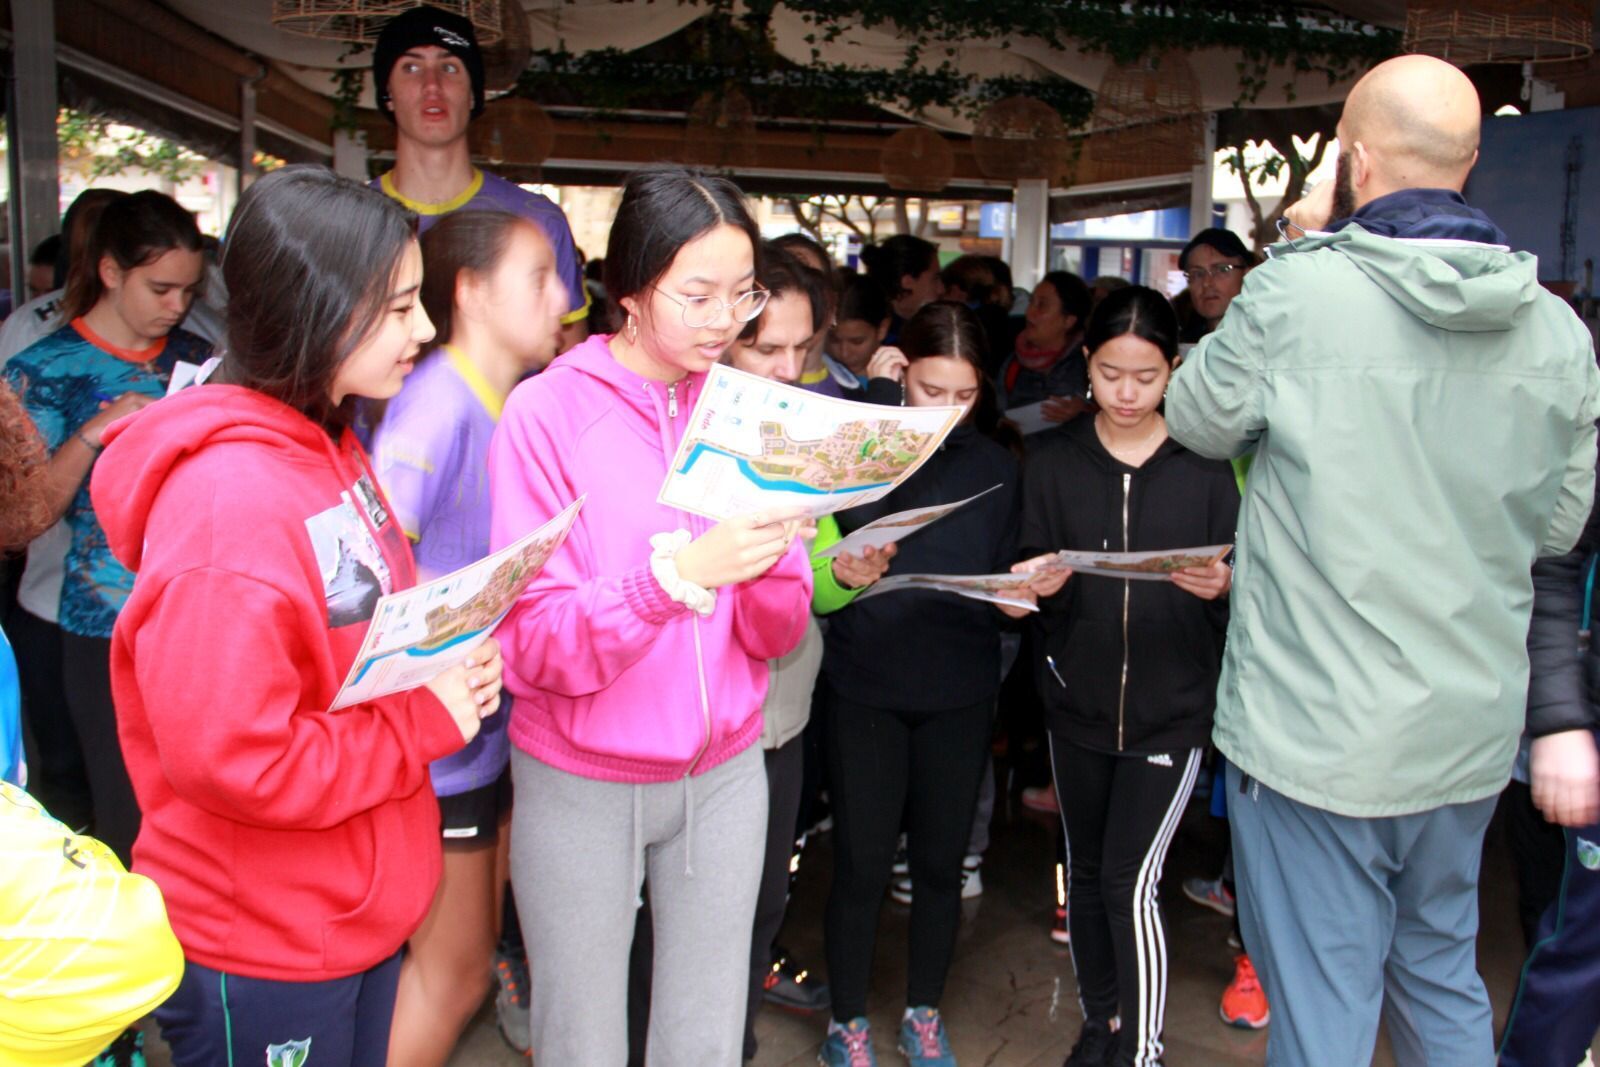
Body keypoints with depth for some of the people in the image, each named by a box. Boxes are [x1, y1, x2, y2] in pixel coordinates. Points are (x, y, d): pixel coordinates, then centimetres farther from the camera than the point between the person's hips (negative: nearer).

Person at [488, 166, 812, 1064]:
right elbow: (535, 644, -16)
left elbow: (777, 636, 2)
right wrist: (679, 572, -31)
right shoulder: (550, 412, -10)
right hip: (583, 783, -3)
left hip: (723, 772, 3)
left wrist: (769, 564, -20)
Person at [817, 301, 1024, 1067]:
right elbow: (853, 514, -23)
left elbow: (1004, 579, 11)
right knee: (861, 863, 4)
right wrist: (879, 398, -19)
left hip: (958, 692, 3)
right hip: (864, 684, -2)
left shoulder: (995, 465, 5)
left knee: (940, 861, 13)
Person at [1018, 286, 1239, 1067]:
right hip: (1077, 700, 3)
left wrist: (1222, 584, -21)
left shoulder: (1205, 464, -2)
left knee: (1130, 881, -6)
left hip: (1171, 704, -3)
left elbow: (1244, 576, 1)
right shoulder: (1053, 463, 3)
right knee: (1086, 871, 15)